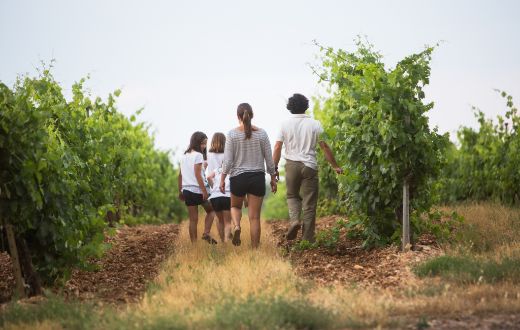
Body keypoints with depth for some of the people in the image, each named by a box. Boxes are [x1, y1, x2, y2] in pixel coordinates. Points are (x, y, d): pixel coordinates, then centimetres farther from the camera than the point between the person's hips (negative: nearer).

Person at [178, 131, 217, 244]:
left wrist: (180, 191, 20)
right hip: (198, 189, -6)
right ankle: (206, 233, -4)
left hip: (187, 190, 6)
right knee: (210, 210, 13)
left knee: (193, 219, 8)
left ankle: (193, 243, 5)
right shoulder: (198, 155, -9)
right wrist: (204, 191, -16)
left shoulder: (184, 156, 13)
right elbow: (197, 175, -16)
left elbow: (180, 175, 15)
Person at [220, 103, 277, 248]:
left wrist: (222, 179, 2)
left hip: (238, 177, -1)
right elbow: (269, 159, 2)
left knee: (235, 206, 25)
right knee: (255, 216, 3)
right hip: (258, 177, 1)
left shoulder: (232, 134, -5)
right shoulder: (261, 133, -1)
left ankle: (236, 226, -6)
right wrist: (273, 178, 12)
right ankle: (255, 249, 1)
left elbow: (227, 160, -6)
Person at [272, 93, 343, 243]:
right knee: (309, 202, 4)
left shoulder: (285, 124, 0)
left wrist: (274, 168, 8)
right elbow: (325, 147, 1)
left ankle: (294, 219, -6)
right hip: (310, 166, -1)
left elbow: (277, 148, -1)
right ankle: (308, 237, 5)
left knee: (292, 195, 21)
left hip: (291, 165, 1)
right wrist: (335, 166, 11)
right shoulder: (314, 124, -1)